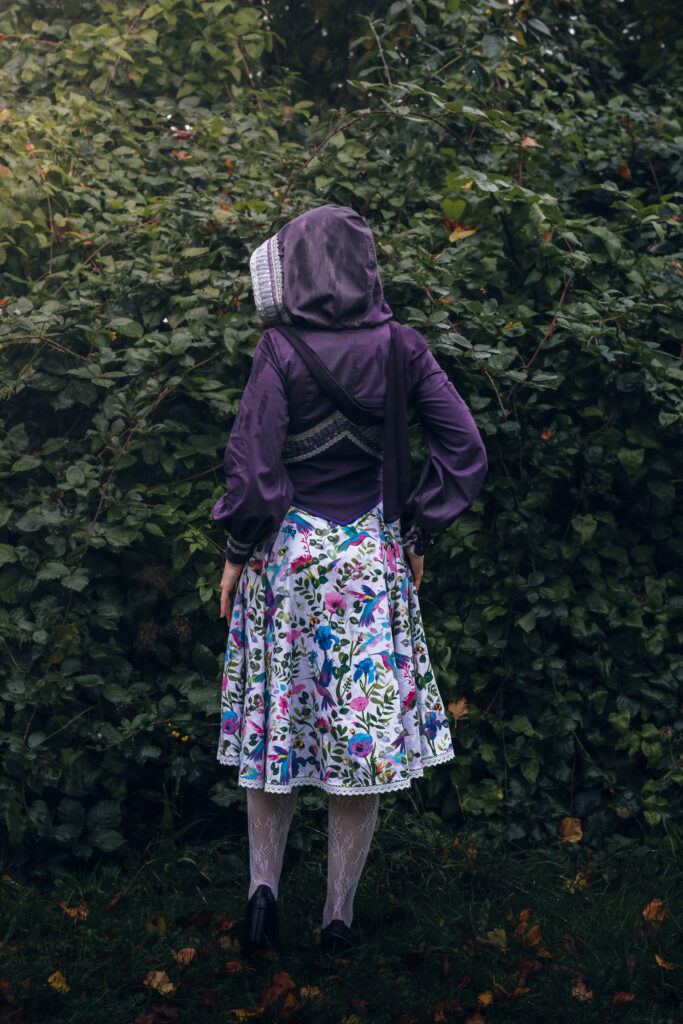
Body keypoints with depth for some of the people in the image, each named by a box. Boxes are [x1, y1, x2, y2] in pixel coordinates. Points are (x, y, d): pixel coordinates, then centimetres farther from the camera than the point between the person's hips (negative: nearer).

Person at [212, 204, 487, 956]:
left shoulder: (282, 351, -11)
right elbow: (465, 453, -3)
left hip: (287, 552, -2)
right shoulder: (402, 349, -2)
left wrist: (237, 553, -1)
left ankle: (263, 885, 6)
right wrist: (417, 534, 6)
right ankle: (339, 914, 14)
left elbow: (252, 466, -14)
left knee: (273, 722, 14)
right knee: (364, 730, 8)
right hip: (373, 559, 2)